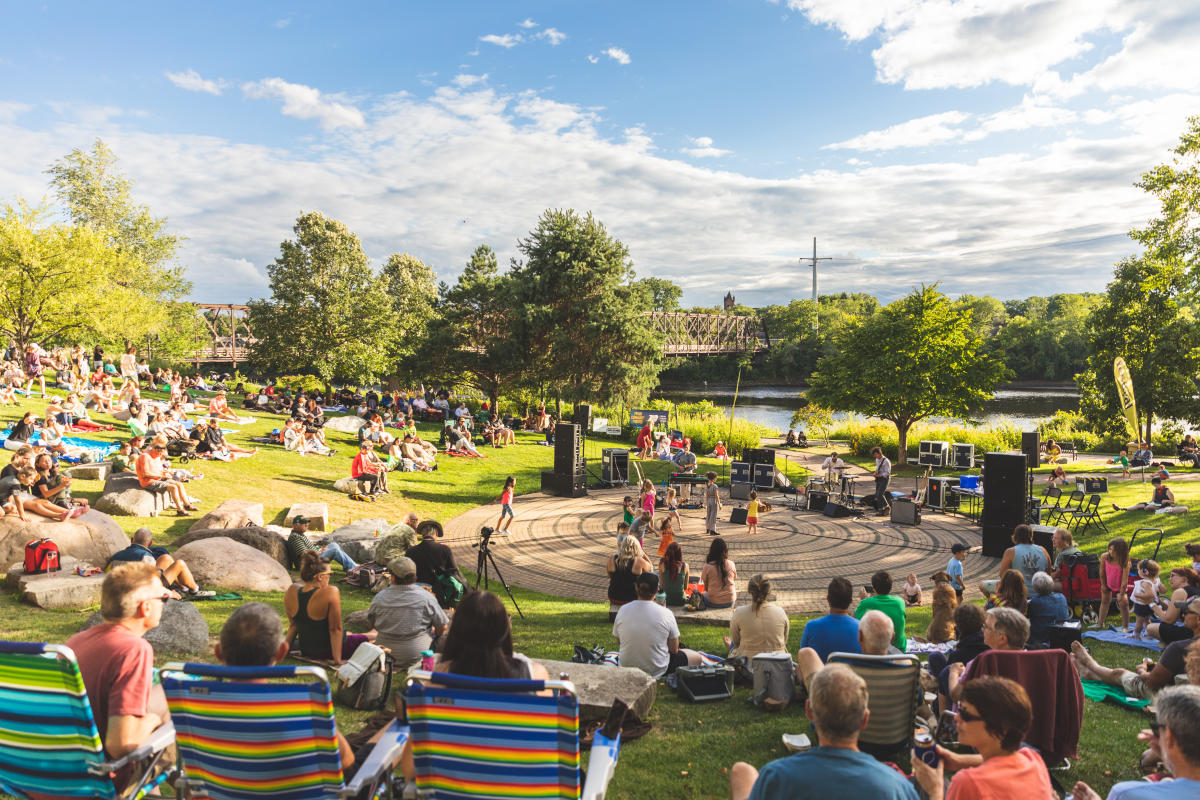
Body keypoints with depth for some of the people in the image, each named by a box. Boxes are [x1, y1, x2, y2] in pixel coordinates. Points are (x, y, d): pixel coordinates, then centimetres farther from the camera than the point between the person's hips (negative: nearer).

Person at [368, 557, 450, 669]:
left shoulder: (379, 598, -10)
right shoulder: (426, 597, -16)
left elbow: (371, 624, 7)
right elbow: (443, 626, -8)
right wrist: (434, 635, 15)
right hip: (416, 656, -3)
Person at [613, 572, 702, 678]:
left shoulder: (623, 610, -12)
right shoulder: (666, 614, -21)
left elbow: (619, 645, 1)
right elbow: (674, 650, -9)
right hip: (657, 672, -5)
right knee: (697, 657, 15)